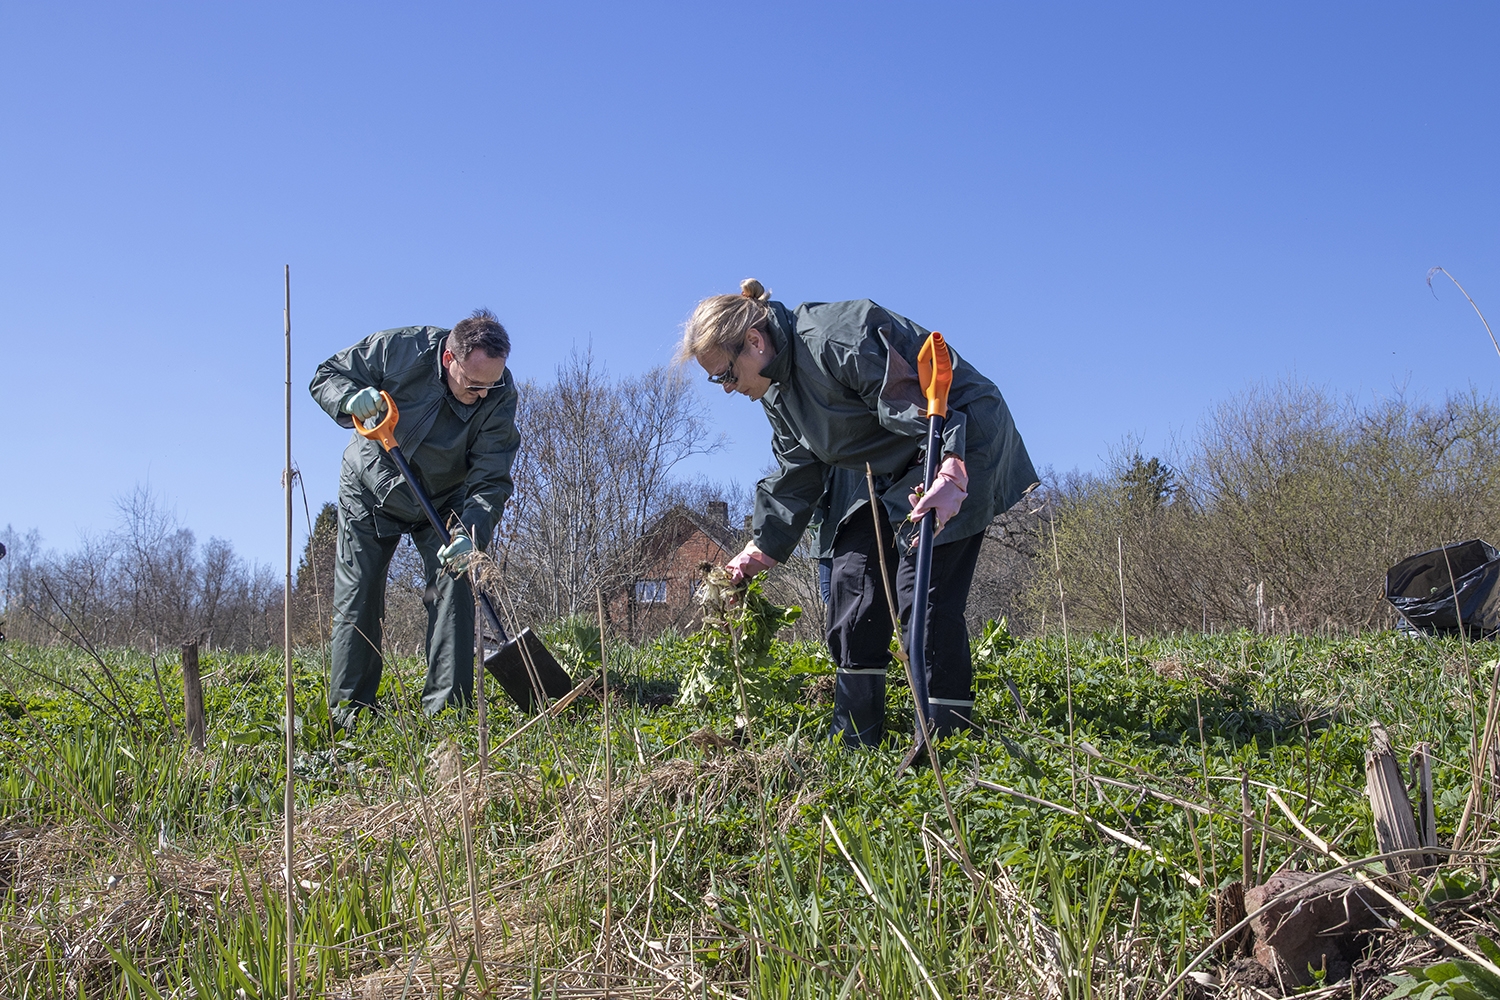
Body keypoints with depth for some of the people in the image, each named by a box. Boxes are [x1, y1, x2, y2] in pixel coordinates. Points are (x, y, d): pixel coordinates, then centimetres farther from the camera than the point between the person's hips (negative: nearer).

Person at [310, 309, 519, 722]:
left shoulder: (500, 396, -24)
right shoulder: (399, 348, -27)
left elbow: (490, 480, -26)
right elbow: (327, 375, -14)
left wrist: (471, 534, -43)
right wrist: (351, 399, -38)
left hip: (443, 503, 1)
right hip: (370, 490, 0)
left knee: (452, 590, -12)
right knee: (357, 600, 0)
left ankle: (447, 707, -7)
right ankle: (348, 711, 10)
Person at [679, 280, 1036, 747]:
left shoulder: (837, 336, -27)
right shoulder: (775, 386, 5)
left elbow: (922, 402, -34)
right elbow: (795, 475, 12)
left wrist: (951, 476, -46)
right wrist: (760, 550, 10)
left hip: (960, 449, -9)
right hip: (884, 472, 9)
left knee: (923, 593, -18)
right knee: (852, 582, -2)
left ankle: (945, 742, -12)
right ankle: (854, 745, 1)